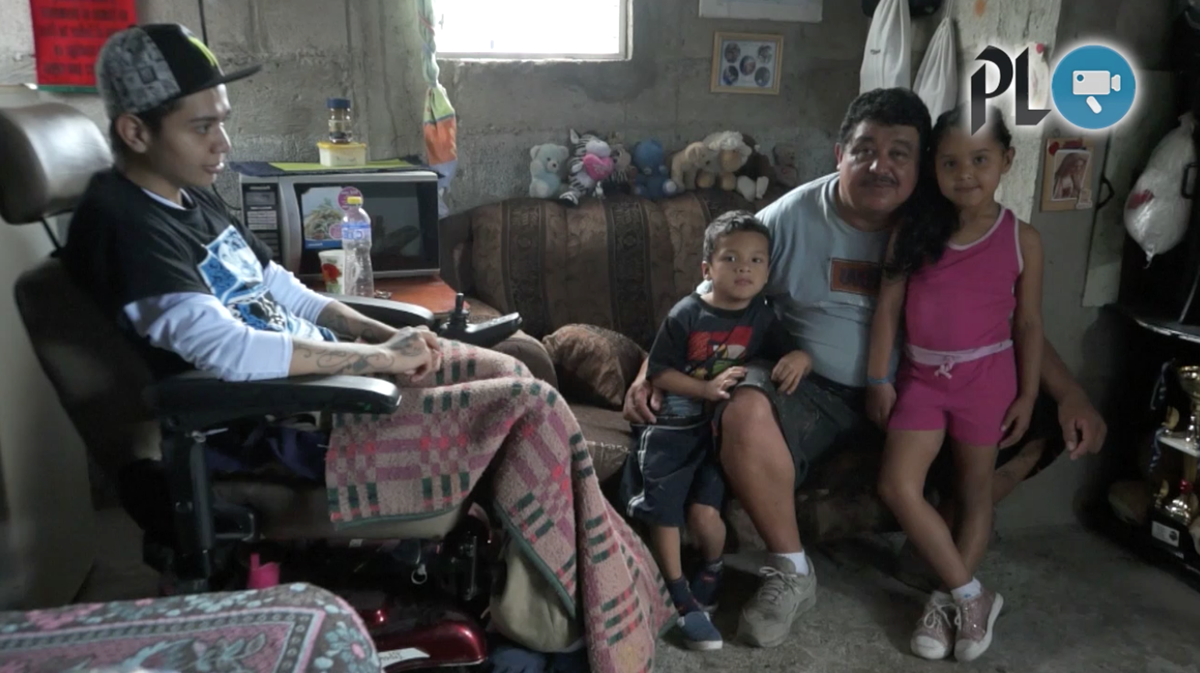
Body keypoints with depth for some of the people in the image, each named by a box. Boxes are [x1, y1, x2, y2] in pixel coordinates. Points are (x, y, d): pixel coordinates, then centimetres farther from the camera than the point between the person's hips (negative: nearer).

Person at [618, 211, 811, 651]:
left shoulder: (762, 318, 2)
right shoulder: (686, 315, -7)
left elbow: (788, 355, 12)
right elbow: (660, 373, -5)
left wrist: (800, 357, -12)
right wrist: (707, 388, -17)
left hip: (724, 427, 1)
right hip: (674, 424, -1)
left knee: (703, 510, -14)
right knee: (663, 510, -10)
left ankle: (713, 569, 22)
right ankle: (681, 600, 10)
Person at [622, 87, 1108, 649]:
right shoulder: (792, 217, -9)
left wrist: (1070, 395, -10)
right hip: (813, 388, -2)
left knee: (1033, 425, -10)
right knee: (744, 412, -34)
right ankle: (791, 571, -12)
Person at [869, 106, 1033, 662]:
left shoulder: (1021, 239, -5)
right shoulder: (912, 232, -4)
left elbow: (1028, 323, 0)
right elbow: (888, 307, -1)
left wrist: (1027, 393, -1)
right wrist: (878, 378, -2)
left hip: (985, 376, -1)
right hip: (922, 375, 1)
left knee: (975, 491, 9)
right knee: (897, 486, -9)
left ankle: (948, 599, 25)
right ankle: (972, 595, 5)